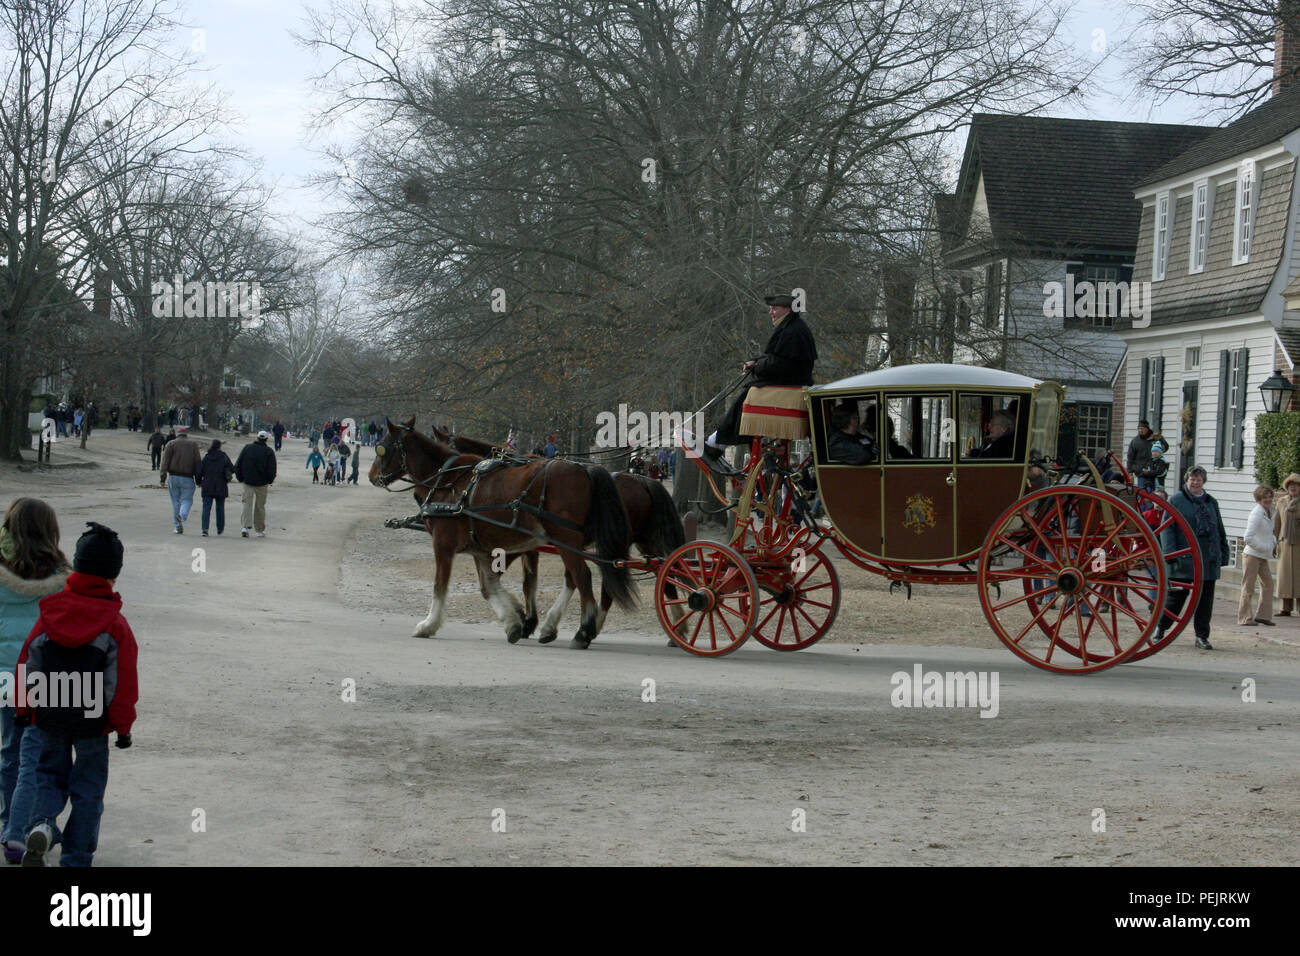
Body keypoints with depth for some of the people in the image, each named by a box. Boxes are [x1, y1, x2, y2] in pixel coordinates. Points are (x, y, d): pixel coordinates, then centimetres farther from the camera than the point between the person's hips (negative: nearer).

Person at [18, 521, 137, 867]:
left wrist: (24, 710, 15)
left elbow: (27, 665, 1)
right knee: (88, 786, 11)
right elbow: (122, 682, -11)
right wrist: (123, 727, 1)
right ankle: (76, 857, 11)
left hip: (48, 716, 2)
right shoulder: (115, 625, -14)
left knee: (50, 773, 20)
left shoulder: (48, 615, -6)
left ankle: (42, 824, -9)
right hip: (93, 721, -2)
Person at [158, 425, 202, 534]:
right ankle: (182, 515, -27)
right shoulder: (193, 444, 8)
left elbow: (165, 461, -3)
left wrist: (162, 478, -5)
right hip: (187, 478, -1)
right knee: (187, 500, 3)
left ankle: (178, 526, 7)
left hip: (173, 477, 1)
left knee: (176, 501, 9)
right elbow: (198, 462, 2)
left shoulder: (171, 444, 6)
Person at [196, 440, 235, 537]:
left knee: (206, 508, -1)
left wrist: (200, 481, 17)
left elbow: (199, 472, 0)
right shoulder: (224, 457, -5)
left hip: (207, 487, 1)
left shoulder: (206, 457, 0)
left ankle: (205, 529, -15)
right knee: (220, 507, 14)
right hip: (221, 487, -1)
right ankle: (220, 528, 23)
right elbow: (232, 469, -7)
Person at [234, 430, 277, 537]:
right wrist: (269, 480, 5)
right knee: (260, 506, 8)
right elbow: (272, 469, -10)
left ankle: (246, 526, -15)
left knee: (247, 503, 3)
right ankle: (260, 530, 13)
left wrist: (240, 478, 13)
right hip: (262, 483, -1)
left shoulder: (247, 448, 2)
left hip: (248, 481, 1)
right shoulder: (268, 451, -6)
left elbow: (238, 465, 4)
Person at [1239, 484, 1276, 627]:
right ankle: (1244, 618, 4)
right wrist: (1265, 547, -16)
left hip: (1263, 556, 9)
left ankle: (1263, 615, 15)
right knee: (1248, 587, -2)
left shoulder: (1270, 511, 10)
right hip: (1252, 555, -9)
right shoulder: (1257, 514, -17)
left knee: (1268, 584, 9)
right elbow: (1249, 538, -23)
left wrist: (1273, 541, 6)